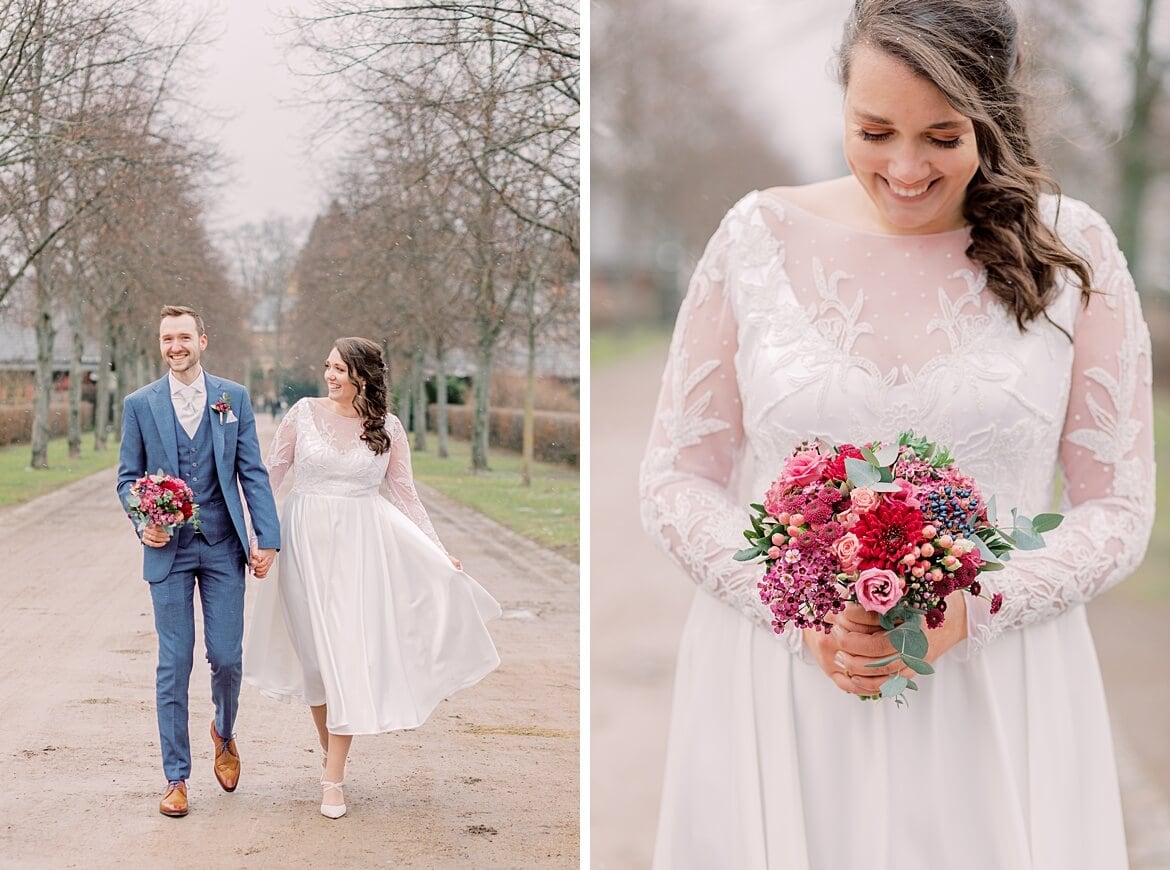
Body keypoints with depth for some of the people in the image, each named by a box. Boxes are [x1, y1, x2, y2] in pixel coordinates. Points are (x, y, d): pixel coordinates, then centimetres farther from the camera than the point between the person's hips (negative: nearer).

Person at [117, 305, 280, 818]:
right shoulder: (140, 404, 4)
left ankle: (224, 733, 32)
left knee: (227, 657, 0)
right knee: (174, 665, 1)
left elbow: (253, 472, 4)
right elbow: (128, 477, 7)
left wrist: (268, 538, -3)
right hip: (169, 549, 0)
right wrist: (143, 522, -12)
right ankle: (175, 776, 10)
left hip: (223, 546, 0)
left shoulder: (234, 398, 4)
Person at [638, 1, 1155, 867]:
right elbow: (677, 479, 2)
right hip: (775, 690, 0)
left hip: (996, 694, 0)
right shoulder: (762, 235, -1)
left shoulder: (1070, 249, -1)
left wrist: (970, 612, -14)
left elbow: (1120, 509, 1)